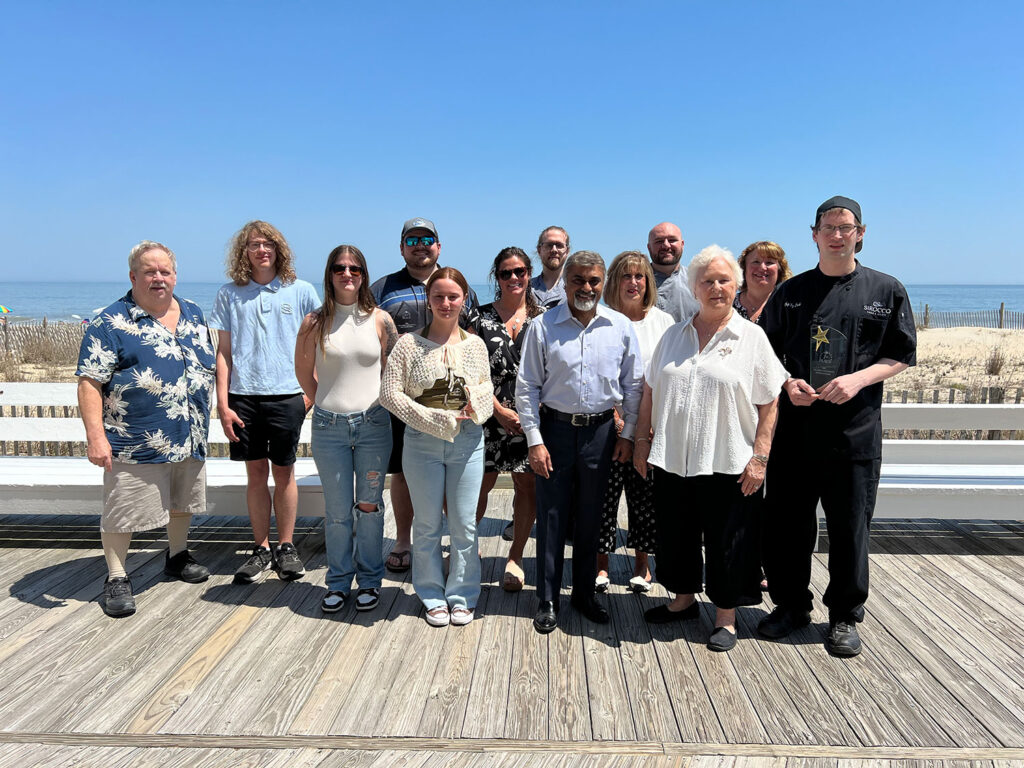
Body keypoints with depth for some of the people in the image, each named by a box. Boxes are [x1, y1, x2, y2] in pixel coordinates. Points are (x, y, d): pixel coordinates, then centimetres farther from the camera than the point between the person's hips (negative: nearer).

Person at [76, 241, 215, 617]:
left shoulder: (193, 314, 8)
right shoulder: (112, 323, -10)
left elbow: (209, 364, 18)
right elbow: (89, 382, -13)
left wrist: (218, 407, 14)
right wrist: (95, 436, -20)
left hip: (190, 440, 6)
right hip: (136, 443, -6)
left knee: (182, 502, 20)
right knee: (123, 512, 3)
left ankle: (177, 557, 41)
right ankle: (116, 578, 20)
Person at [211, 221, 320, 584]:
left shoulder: (300, 291, 4)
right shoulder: (229, 294, 7)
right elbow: (223, 352, 6)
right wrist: (223, 404, -1)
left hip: (287, 395, -1)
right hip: (244, 396, 1)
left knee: (284, 472, 6)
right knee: (256, 472, 8)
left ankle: (286, 547, 18)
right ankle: (261, 549, 20)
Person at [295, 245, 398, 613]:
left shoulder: (380, 320, 1)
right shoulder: (316, 322, 0)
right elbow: (303, 371, 11)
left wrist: (380, 405, 6)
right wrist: (326, 404, 9)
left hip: (373, 424, 0)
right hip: (329, 427, 0)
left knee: (369, 506, 7)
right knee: (338, 511, 7)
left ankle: (370, 579, 24)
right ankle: (338, 582, 24)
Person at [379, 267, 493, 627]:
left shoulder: (475, 345, 6)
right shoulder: (409, 343, -2)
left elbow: (487, 392, 12)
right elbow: (389, 394, -6)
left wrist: (476, 405, -12)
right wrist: (433, 419, -14)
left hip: (467, 440, 2)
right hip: (422, 441, -1)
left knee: (464, 524, 7)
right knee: (427, 523, 9)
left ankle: (462, 596, 24)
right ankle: (433, 597, 25)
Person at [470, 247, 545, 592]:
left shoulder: (541, 318, 7)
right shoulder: (482, 317, 4)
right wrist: (500, 410, -10)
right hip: (490, 414, -1)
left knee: (528, 486, 4)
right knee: (480, 484, 2)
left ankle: (515, 557, 21)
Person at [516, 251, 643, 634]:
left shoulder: (621, 327, 1)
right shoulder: (543, 326, -4)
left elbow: (633, 384, 9)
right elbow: (527, 387, -3)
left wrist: (627, 434, 6)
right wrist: (535, 440, -7)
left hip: (601, 430, 2)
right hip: (555, 429, -2)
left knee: (590, 518, 13)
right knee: (551, 518, 4)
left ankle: (584, 593, 30)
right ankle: (548, 600, 19)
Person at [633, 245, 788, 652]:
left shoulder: (752, 337, -2)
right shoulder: (674, 335, 9)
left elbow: (770, 403, -5)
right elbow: (651, 391, 13)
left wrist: (760, 456, -11)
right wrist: (642, 439, 9)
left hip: (728, 463, -4)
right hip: (673, 460, 4)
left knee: (726, 542, 6)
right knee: (675, 536, 15)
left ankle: (726, 618, 23)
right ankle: (684, 600, 36)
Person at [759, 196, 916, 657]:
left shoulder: (886, 291, 3)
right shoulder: (791, 293, 7)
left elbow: (901, 356, 4)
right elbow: (767, 354, 11)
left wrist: (858, 379, -13)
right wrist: (788, 383, -9)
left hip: (855, 429, -1)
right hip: (795, 426, 2)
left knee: (850, 527, 6)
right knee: (786, 523, 7)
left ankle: (845, 615, 25)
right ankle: (791, 605, 27)